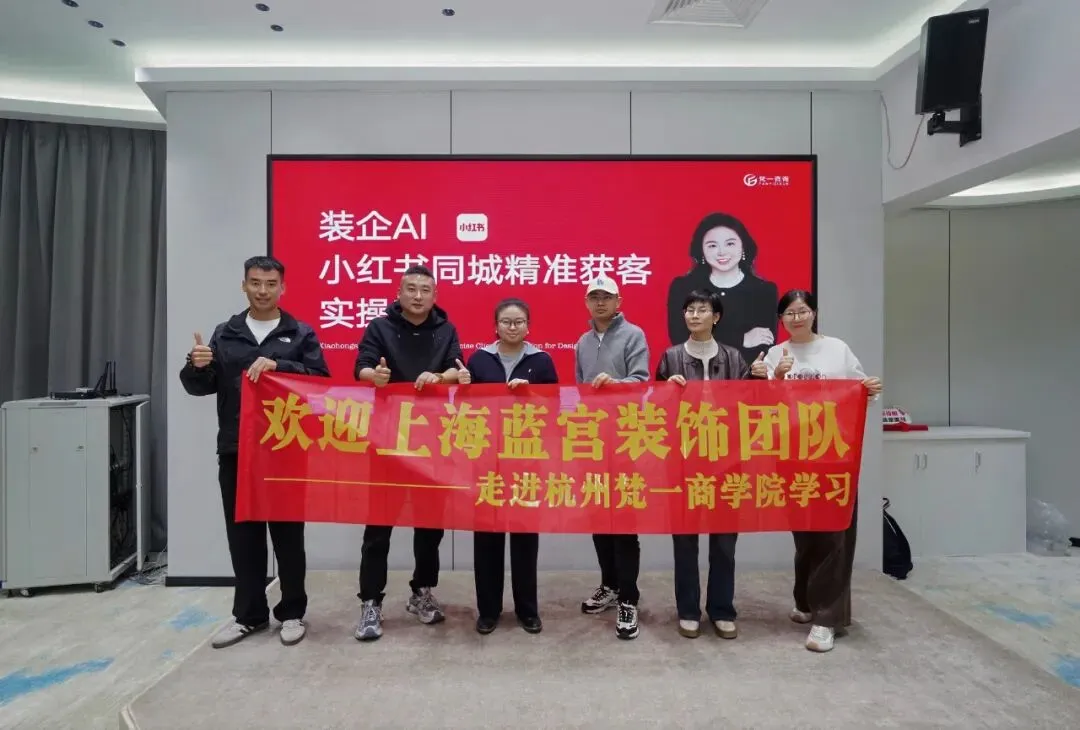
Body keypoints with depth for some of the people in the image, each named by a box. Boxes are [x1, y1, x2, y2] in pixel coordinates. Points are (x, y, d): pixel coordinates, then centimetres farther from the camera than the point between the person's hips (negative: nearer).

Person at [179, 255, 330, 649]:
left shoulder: (301, 334, 3)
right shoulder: (225, 334, 10)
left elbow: (321, 379, -7)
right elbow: (201, 387, 8)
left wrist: (279, 366, -22)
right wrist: (197, 366, -14)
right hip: (235, 452, 3)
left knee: (288, 534, 6)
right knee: (242, 535, 11)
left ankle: (292, 612, 20)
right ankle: (249, 614, 25)